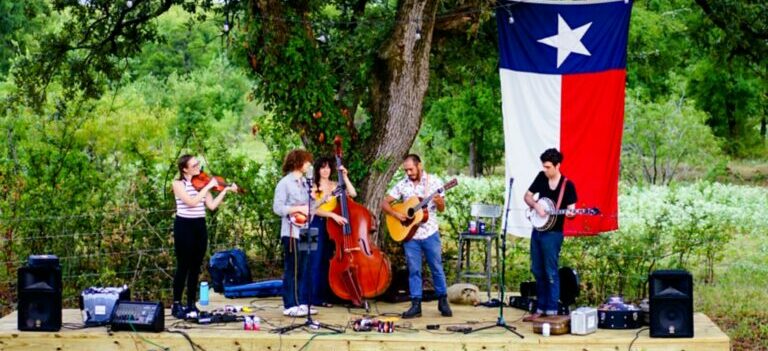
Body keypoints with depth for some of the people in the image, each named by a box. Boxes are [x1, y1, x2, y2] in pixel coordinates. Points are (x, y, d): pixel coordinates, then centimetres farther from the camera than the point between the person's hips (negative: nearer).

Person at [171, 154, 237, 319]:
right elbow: (191, 201, -22)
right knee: (183, 267, -4)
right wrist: (208, 187, -19)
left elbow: (212, 205, 1)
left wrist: (225, 190, -5)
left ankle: (191, 304, 14)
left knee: (195, 267, 8)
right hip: (184, 226, -5)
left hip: (200, 226, 5)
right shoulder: (178, 184, -7)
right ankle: (176, 305, 1)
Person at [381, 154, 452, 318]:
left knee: (437, 268, 5)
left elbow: (441, 209, 1)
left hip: (430, 233, -1)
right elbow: (385, 203, 5)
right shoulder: (402, 185, 2)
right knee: (413, 270, 3)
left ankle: (443, 302, 18)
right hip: (410, 234, 1)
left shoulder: (434, 182, -1)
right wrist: (396, 214, -12)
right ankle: (416, 305, 8)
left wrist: (439, 203, -22)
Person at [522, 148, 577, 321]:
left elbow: (571, 210, -10)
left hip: (553, 233, -6)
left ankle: (551, 311, 0)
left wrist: (570, 214, -33)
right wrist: (536, 205, -10)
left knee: (550, 272, -4)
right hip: (537, 230, 6)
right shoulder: (541, 177, 4)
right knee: (537, 270, 11)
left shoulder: (568, 185, -10)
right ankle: (541, 308, 20)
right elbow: (527, 196, 10)